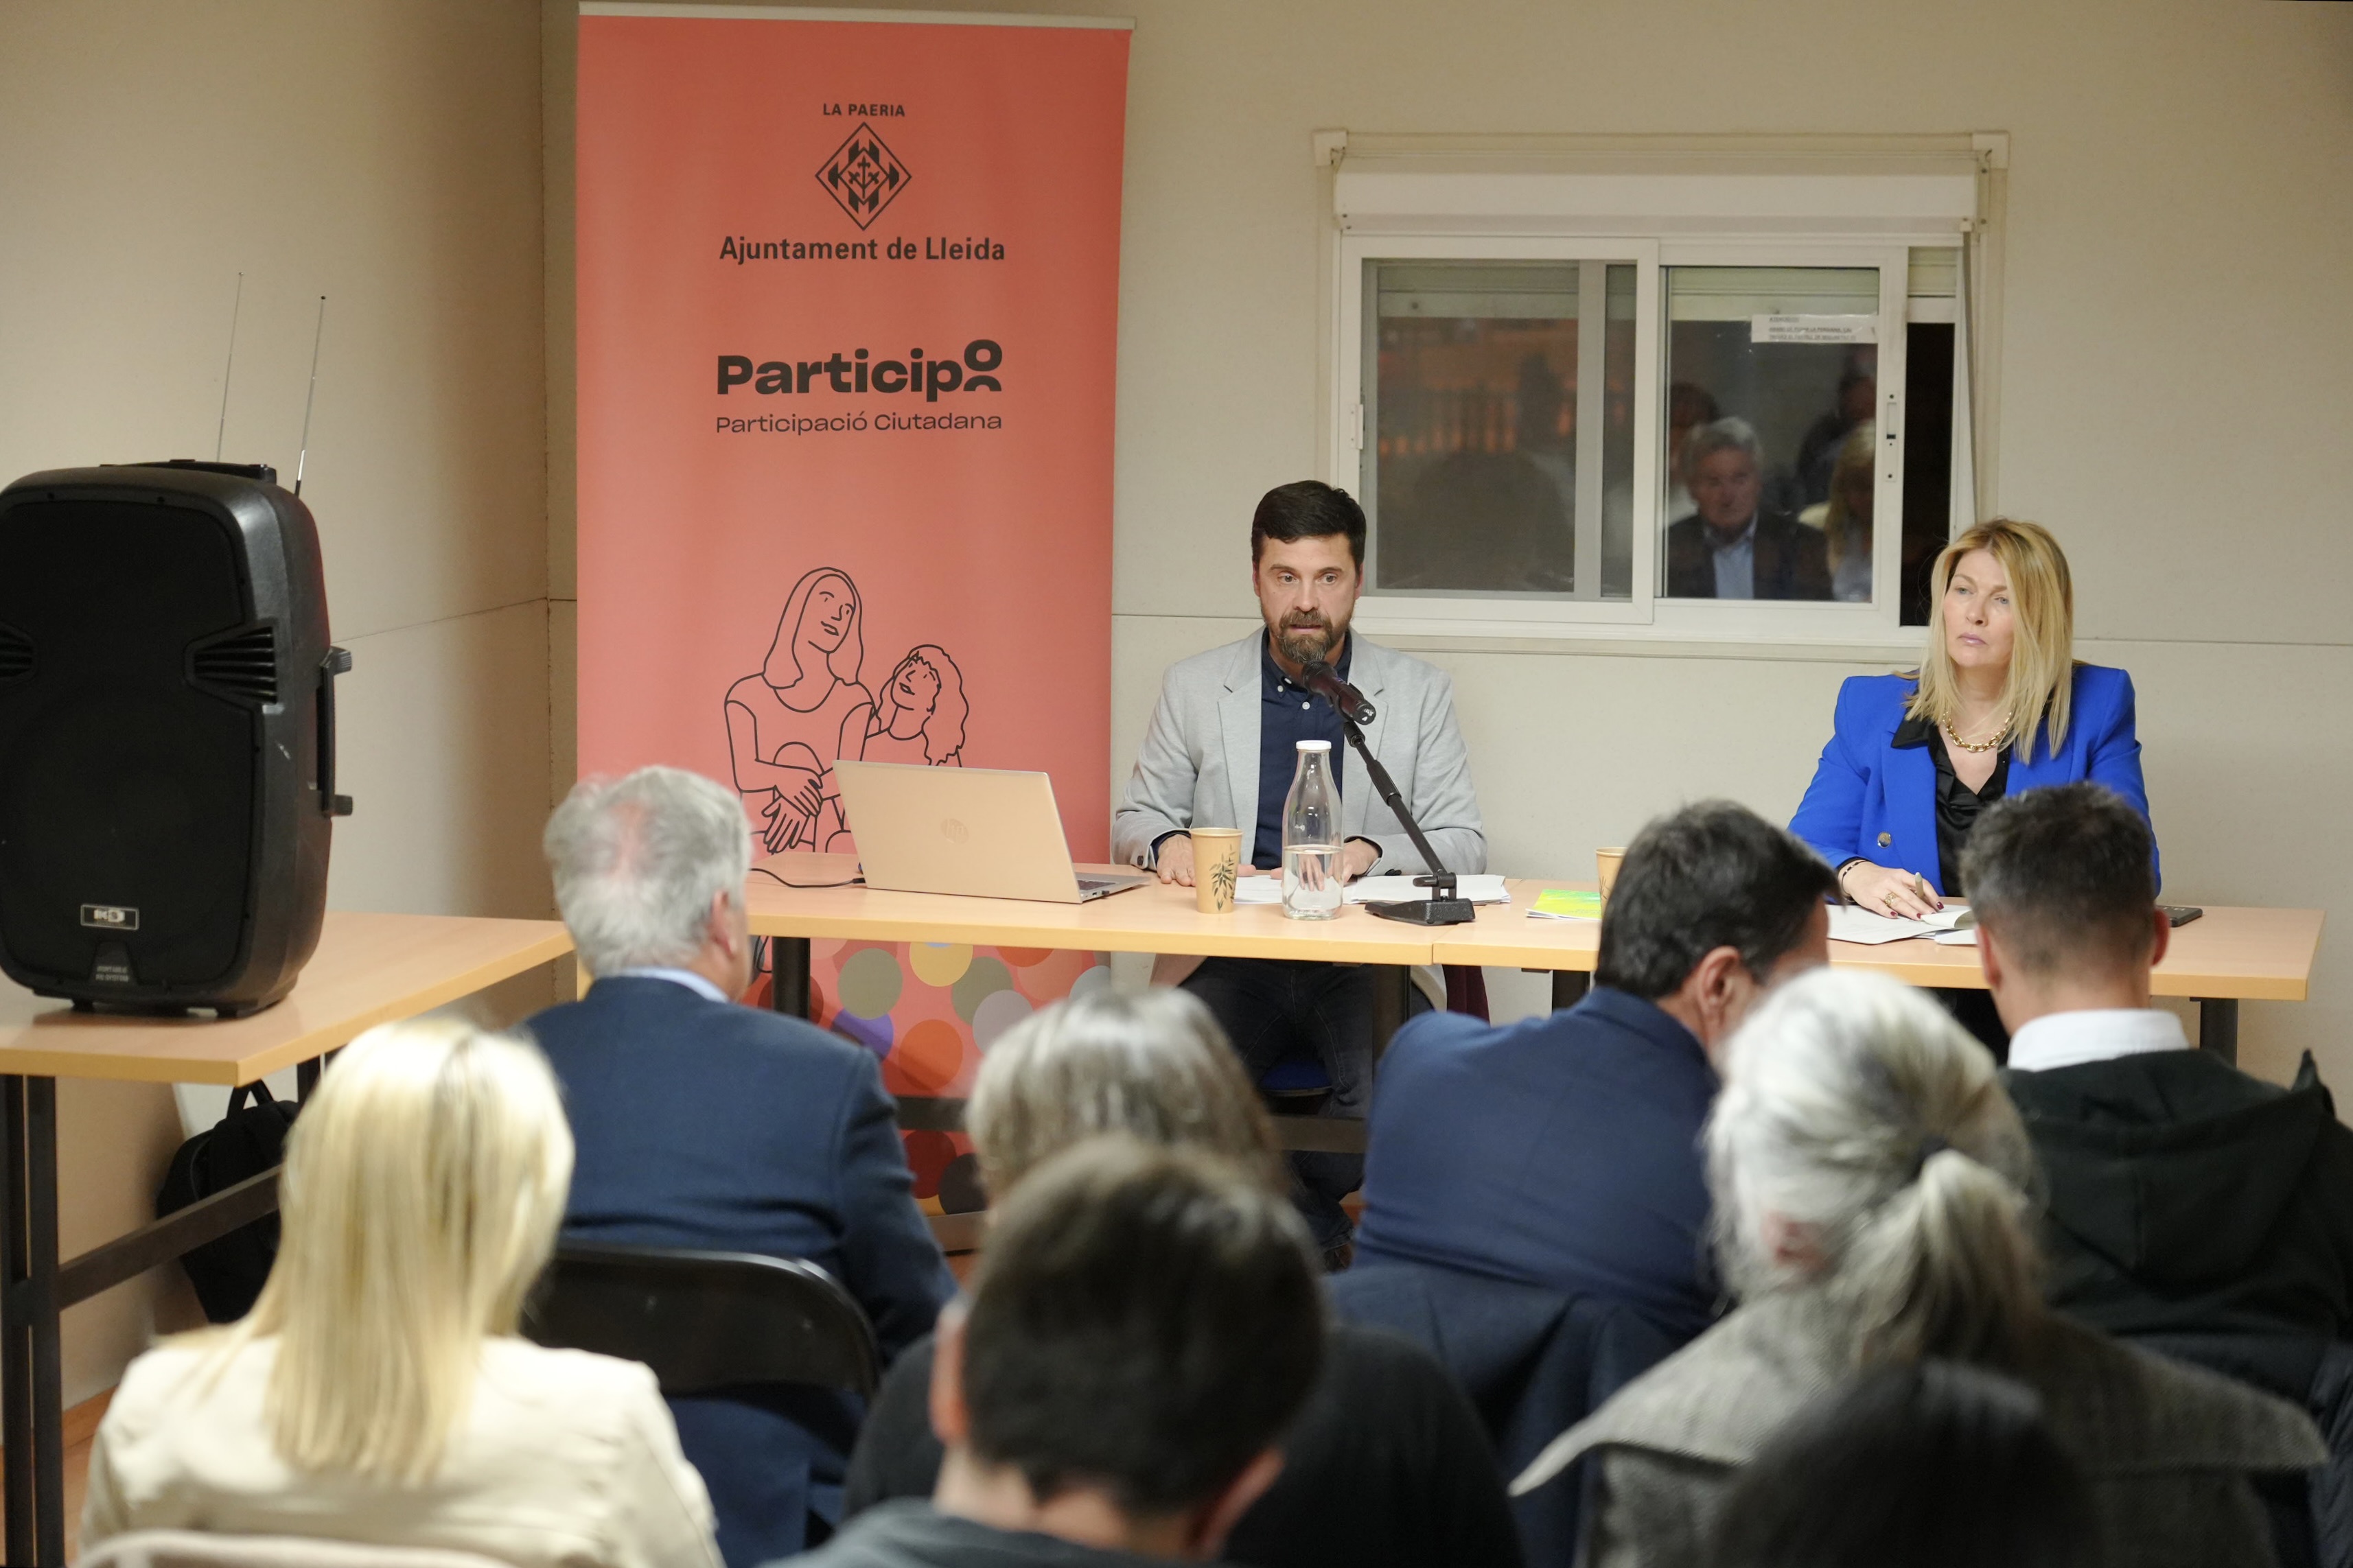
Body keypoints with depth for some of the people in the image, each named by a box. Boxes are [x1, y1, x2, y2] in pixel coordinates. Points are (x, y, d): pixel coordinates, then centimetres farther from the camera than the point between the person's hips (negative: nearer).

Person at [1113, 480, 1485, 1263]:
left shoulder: (1419, 692, 9)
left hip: (1364, 963, -1)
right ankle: (1322, 1240, -12)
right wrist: (1166, 843, -7)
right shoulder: (1194, 687, 11)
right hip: (1231, 958, 1)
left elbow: (1464, 845, 5)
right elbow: (1134, 819, 17)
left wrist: (1369, 853, -15)